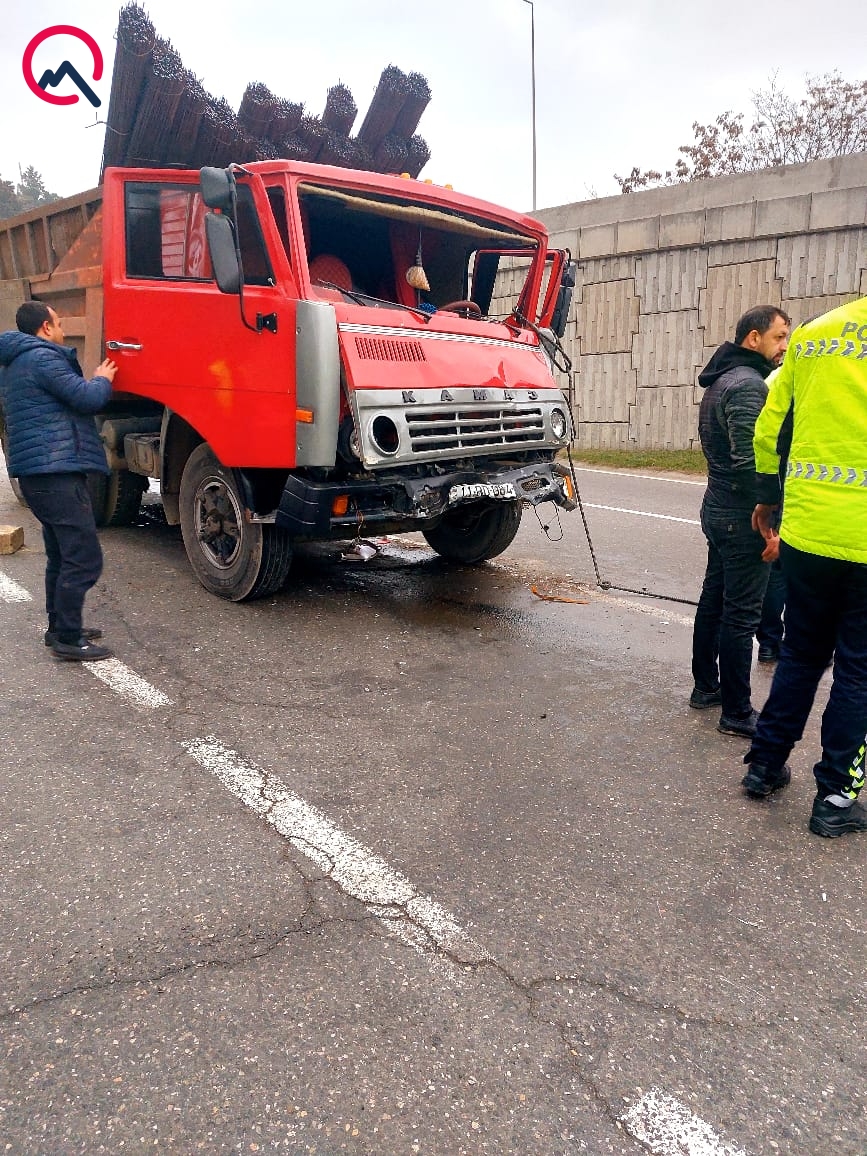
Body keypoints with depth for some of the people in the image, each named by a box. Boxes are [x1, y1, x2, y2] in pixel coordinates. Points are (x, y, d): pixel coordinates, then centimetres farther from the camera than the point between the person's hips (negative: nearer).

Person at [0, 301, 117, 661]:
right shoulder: (43, 358, -10)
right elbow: (87, 399, -14)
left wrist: (92, 381, 20)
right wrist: (103, 380, 5)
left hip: (37, 472, 11)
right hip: (56, 471, -11)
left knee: (61, 555, 18)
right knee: (83, 558, -10)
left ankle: (59, 627, 26)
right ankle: (68, 640, -8)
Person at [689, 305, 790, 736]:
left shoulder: (721, 380, 15)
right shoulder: (748, 384, -17)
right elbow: (750, 461, -26)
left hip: (719, 508, 10)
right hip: (743, 517, -10)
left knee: (714, 601, 17)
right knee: (741, 615, -4)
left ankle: (706, 686, 29)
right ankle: (737, 713, 5)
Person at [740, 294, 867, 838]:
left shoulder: (811, 334, 6)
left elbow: (769, 428, 9)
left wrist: (768, 498, 20)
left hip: (806, 529, 4)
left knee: (801, 653, 19)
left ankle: (765, 764, 28)